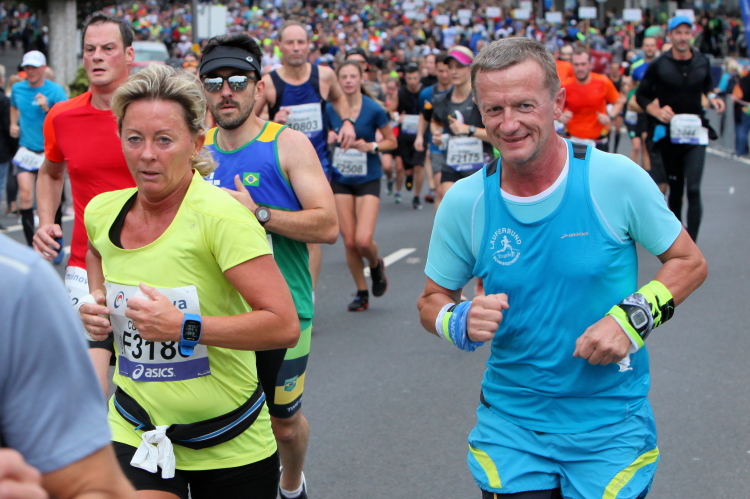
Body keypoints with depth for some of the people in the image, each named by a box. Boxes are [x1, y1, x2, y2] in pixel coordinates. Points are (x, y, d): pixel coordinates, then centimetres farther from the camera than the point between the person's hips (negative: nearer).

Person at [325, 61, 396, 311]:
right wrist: (328, 138, -8)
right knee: (349, 241, 1)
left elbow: (392, 141, 0)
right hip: (341, 180, 3)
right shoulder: (330, 109, 0)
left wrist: (371, 146, -17)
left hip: (368, 180, -3)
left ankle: (376, 264, 22)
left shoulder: (374, 109, -8)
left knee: (363, 240, -14)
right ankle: (361, 293, 19)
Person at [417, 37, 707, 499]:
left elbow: (690, 263, -1)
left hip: (611, 423, -1)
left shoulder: (617, 179, -12)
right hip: (511, 422, 1)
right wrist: (461, 322, -18)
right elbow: (433, 300, 5)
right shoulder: (464, 202, -7)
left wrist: (633, 317, -17)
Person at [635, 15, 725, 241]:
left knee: (693, 189, -13)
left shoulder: (702, 63, 3)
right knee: (675, 188, 11)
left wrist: (712, 98, -1)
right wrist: (657, 112, -13)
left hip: (695, 134, 0)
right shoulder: (659, 65, -4)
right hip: (669, 134, 0)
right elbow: (641, 96, 4)